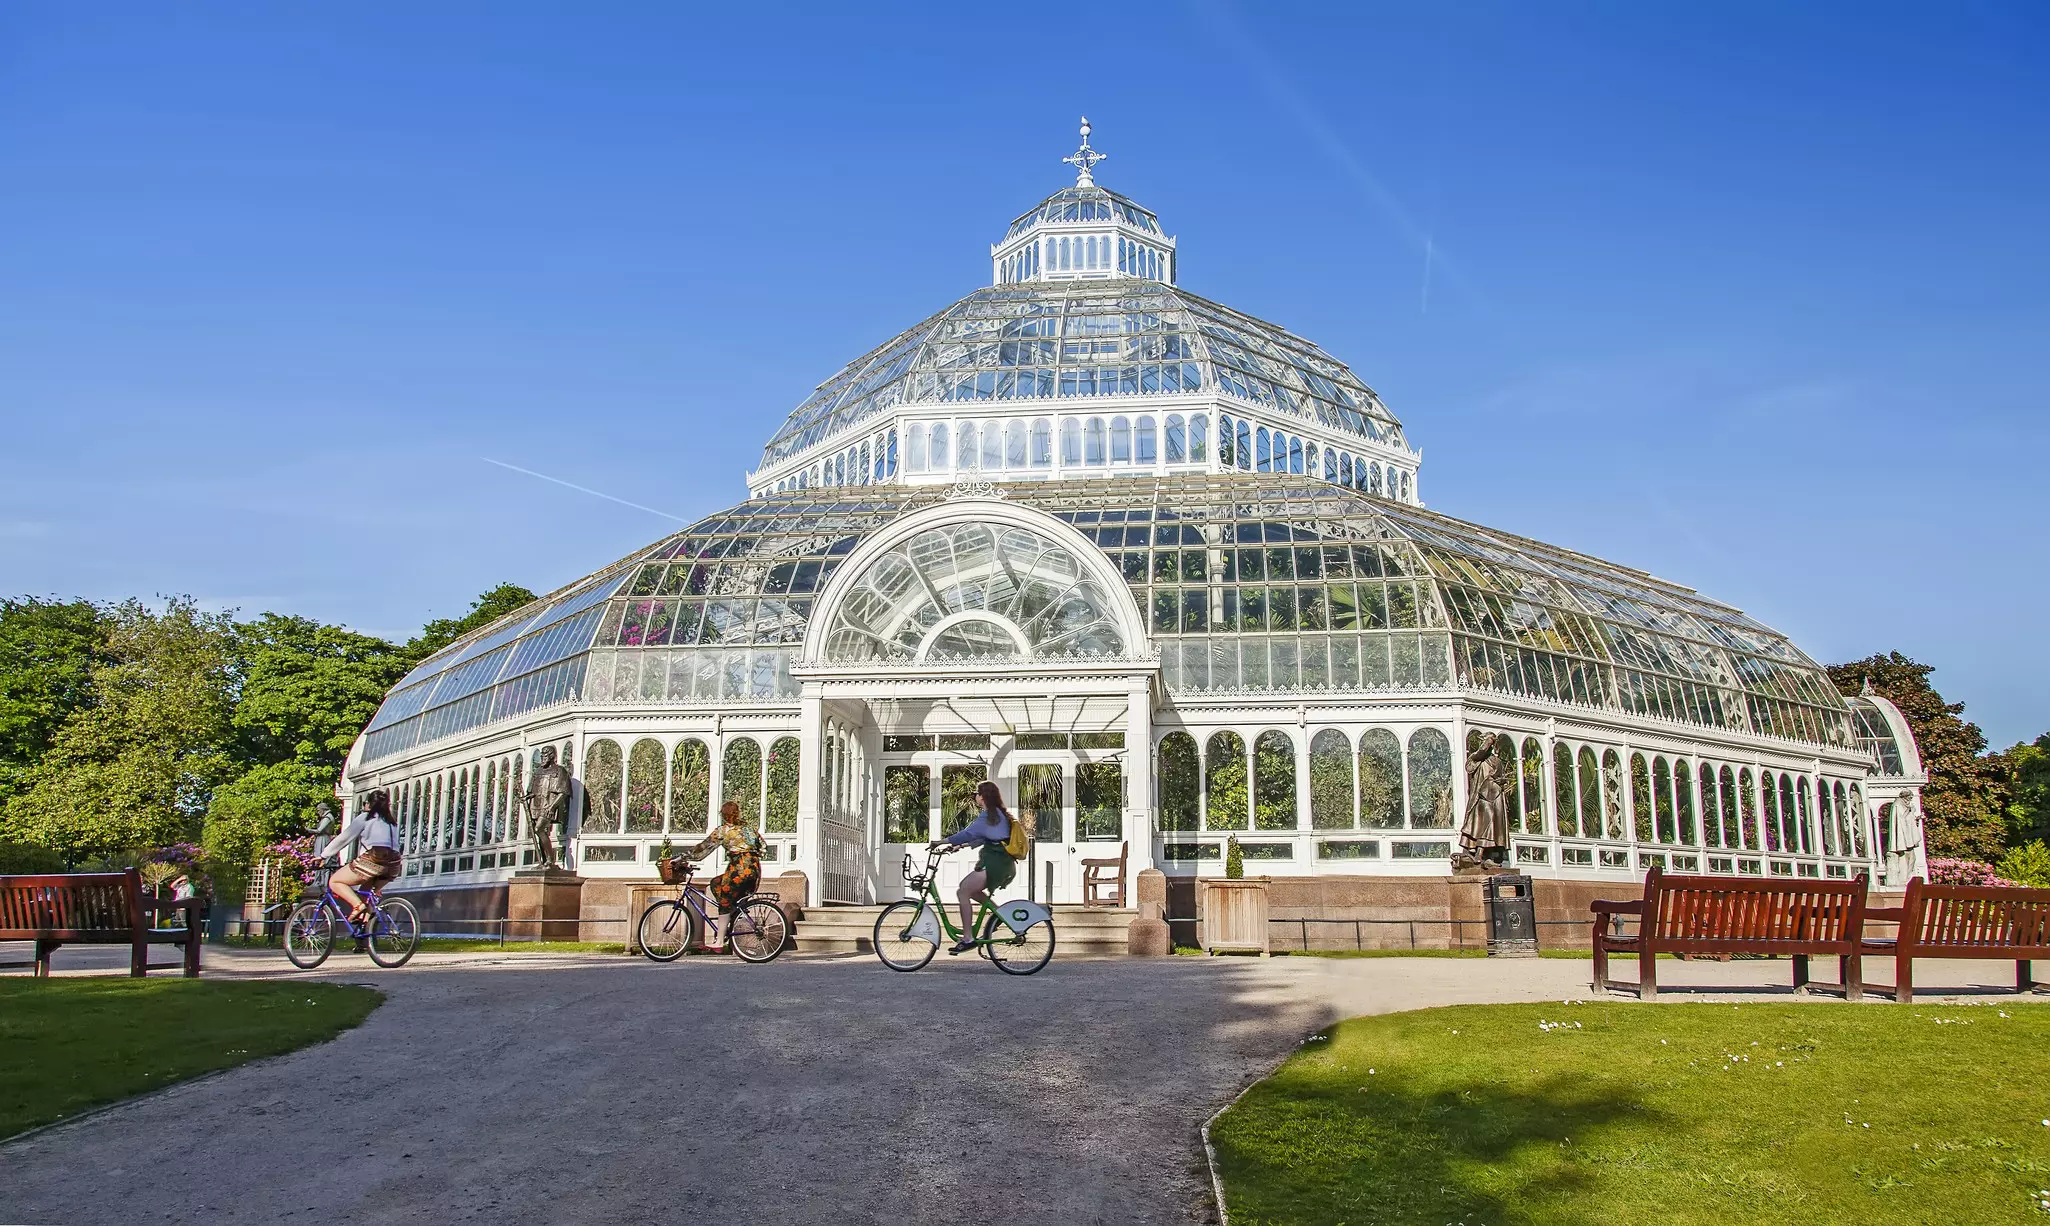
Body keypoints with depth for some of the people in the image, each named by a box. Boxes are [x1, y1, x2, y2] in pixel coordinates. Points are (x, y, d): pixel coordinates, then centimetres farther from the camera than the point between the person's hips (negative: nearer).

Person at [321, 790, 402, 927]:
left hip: (373, 859, -7)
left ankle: (358, 905, -14)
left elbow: (343, 838, 10)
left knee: (334, 882, 8)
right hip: (393, 864, 7)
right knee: (366, 892, 28)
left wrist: (323, 855, 20)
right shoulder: (391, 822, 29)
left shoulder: (365, 817, 11)